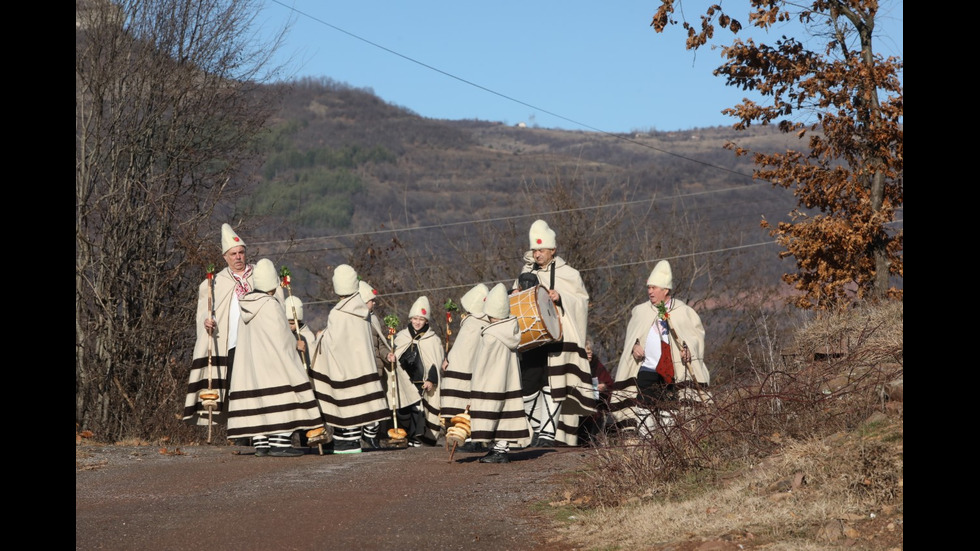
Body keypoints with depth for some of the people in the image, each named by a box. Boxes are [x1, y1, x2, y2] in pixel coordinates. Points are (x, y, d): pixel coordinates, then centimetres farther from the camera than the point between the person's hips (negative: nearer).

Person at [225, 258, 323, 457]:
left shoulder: (245, 304, 6)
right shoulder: (271, 306, -15)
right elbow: (282, 337, -15)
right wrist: (295, 343, 2)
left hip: (249, 362, 7)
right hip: (273, 361, -7)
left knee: (256, 400, 8)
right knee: (283, 399, -3)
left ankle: (261, 444, 8)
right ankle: (279, 443, -8)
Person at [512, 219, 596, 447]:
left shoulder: (567, 274, 1)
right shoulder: (527, 273, 15)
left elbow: (582, 299, 0)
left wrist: (561, 298, -16)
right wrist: (516, 296, 4)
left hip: (555, 337, -4)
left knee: (551, 384, -7)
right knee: (529, 383, -1)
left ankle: (548, 433, -4)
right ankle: (536, 429, 11)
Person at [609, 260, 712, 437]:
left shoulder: (683, 312, 3)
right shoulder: (639, 311, 11)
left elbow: (697, 334, 5)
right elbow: (630, 337, 16)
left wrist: (689, 349, -12)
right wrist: (634, 346, -4)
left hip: (673, 372, -2)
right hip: (646, 369, 2)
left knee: (669, 412, -3)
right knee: (644, 409, -4)